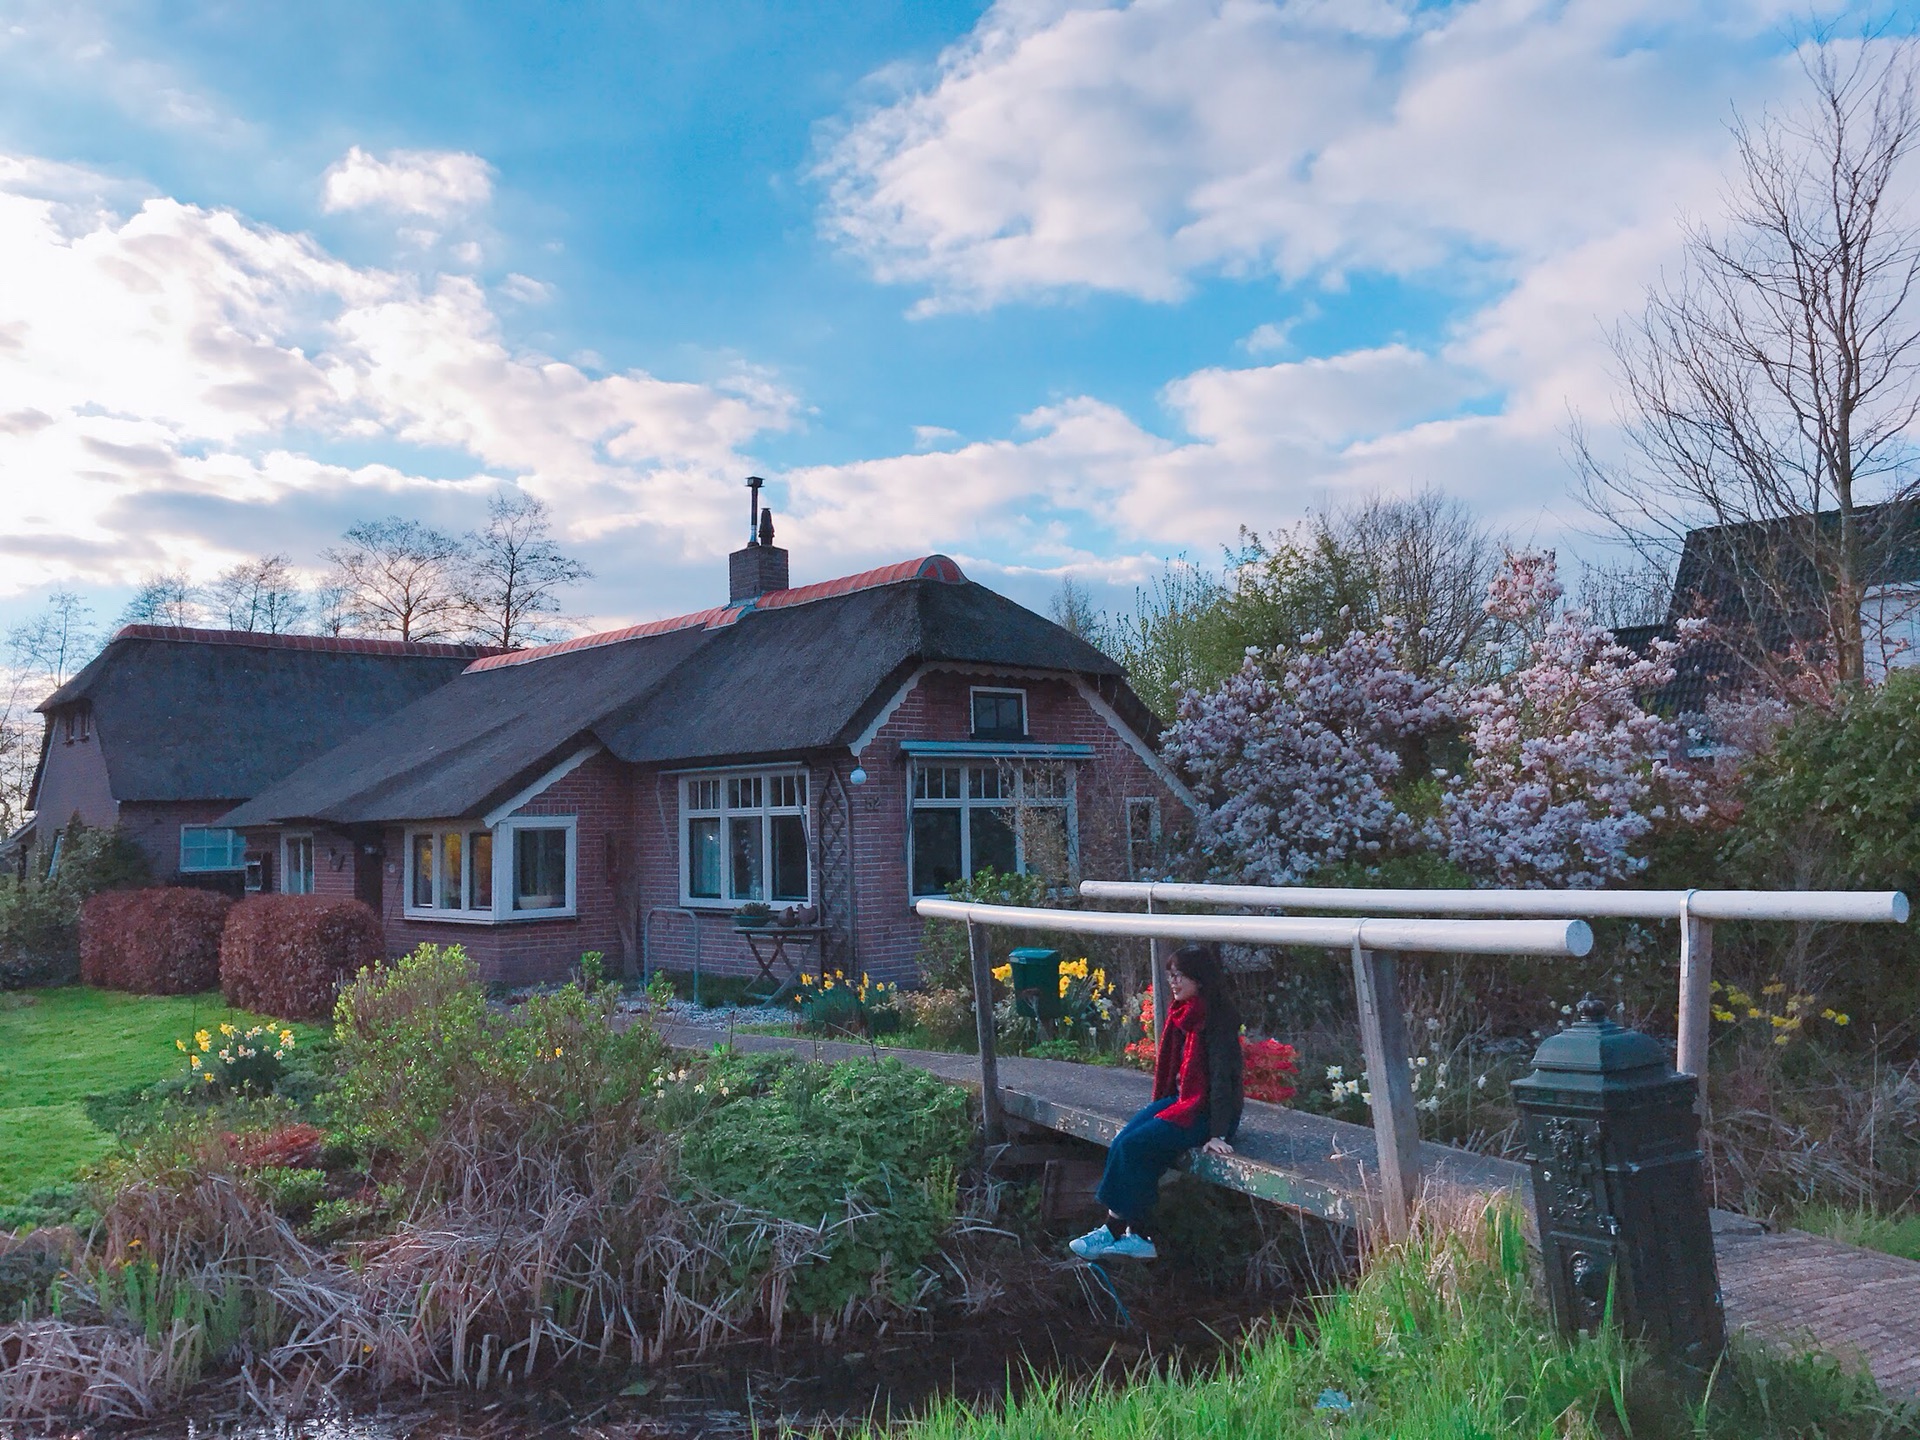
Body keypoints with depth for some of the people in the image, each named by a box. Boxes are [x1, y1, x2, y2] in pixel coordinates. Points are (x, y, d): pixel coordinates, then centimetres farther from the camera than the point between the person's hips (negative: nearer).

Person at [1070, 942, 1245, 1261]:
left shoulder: (1218, 1019, -16)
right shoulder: (1181, 1013, 8)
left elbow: (1221, 1077, -19)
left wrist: (1218, 1135, -21)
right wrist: (1157, 1109, 12)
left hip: (1207, 1111, -8)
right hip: (1180, 1100, 8)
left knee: (1134, 1145, -21)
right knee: (1122, 1143, -14)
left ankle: (1116, 1231, -7)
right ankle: (1138, 1236, -13)